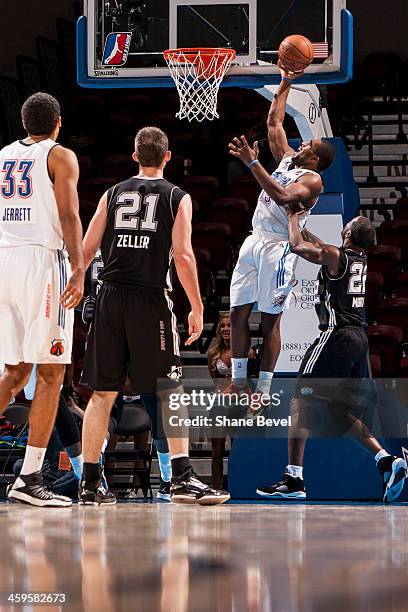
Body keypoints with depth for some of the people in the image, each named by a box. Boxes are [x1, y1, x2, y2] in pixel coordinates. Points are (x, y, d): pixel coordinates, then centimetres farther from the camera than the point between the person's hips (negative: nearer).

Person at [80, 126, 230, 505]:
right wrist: (196, 308, -2)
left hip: (110, 298, 3)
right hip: (150, 300, -3)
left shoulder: (113, 194, 11)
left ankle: (89, 485, 8)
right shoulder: (178, 197, 3)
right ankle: (182, 478, -9)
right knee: (170, 394, 2)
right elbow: (182, 255, -7)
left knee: (103, 394, 7)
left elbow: (86, 250, 7)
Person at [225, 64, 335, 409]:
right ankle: (239, 381, 13)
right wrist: (285, 84, 22)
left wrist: (253, 163, -31)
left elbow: (282, 196, -29)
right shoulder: (287, 160, 15)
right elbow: (274, 123, 25)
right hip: (255, 241, 8)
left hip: (278, 247, -8)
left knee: (270, 321, -5)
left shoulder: (312, 180, -10)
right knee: (239, 313, 6)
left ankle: (264, 390, -2)